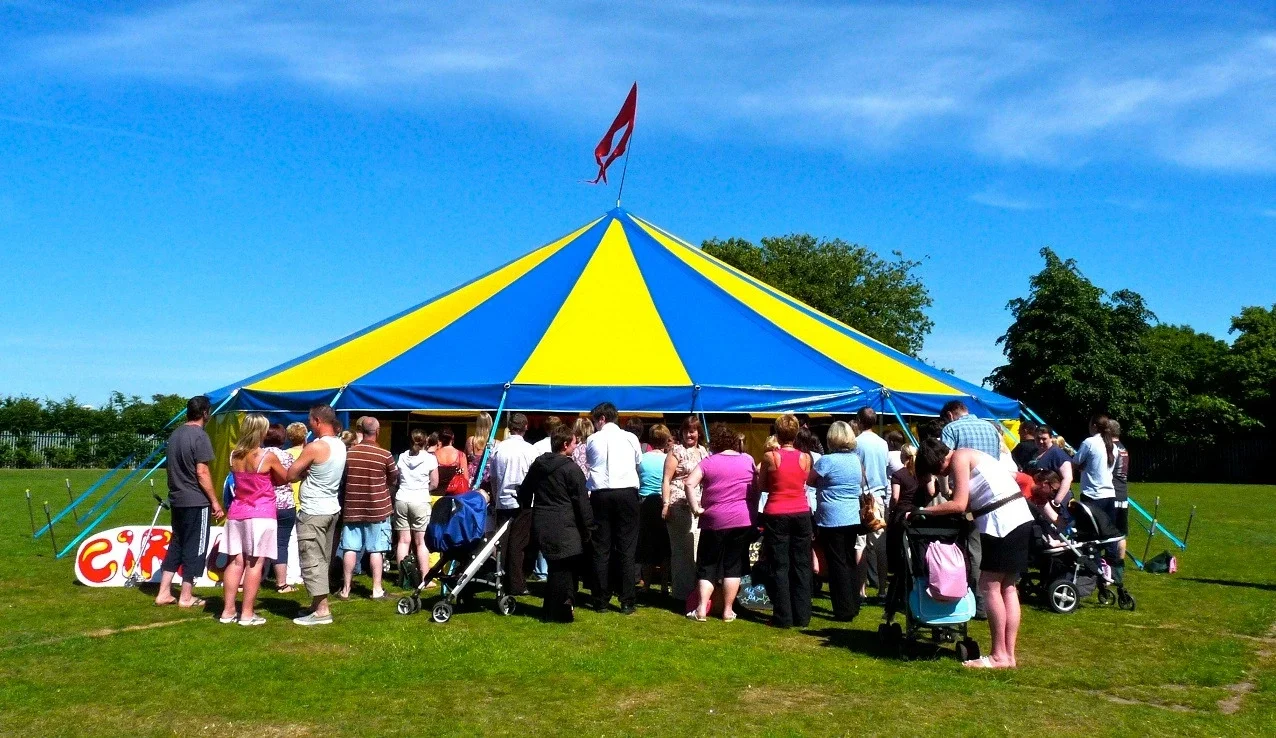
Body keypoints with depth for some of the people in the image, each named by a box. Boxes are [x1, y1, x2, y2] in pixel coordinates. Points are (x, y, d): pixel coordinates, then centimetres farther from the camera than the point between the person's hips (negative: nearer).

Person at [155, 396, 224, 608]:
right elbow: (202, 473, -17)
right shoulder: (199, 436, -14)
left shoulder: (175, 434, 11)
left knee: (176, 544, 16)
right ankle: (186, 597, 7)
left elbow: (174, 469, 17)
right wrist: (215, 502, -12)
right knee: (194, 547, 1)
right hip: (196, 501, -8)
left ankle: (164, 593, 17)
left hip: (176, 499, 8)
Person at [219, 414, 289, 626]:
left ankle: (228, 610, 14)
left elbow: (248, 479, 12)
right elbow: (285, 479, 3)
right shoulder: (268, 457, -11)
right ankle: (247, 613, 0)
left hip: (236, 513, 5)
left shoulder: (234, 455, 4)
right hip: (260, 514, -5)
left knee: (235, 561, 10)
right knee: (254, 563, -2)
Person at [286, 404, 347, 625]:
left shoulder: (315, 447, -19)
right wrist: (307, 472, -3)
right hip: (332, 509, 9)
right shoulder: (340, 445, 6)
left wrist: (303, 473, 4)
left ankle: (322, 610, -4)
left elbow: (290, 475, -14)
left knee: (312, 561, -4)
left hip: (313, 513, -9)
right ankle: (317, 605, 24)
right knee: (322, 560, 15)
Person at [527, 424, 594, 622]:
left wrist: (533, 513, 31)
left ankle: (551, 609, 20)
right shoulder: (571, 468, -10)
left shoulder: (537, 464, 11)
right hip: (564, 527, -7)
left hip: (541, 524, 7)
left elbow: (523, 493, 19)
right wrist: (588, 528, -2)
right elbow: (581, 501, -9)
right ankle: (559, 612, 2)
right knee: (564, 567, 0)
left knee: (556, 566, 16)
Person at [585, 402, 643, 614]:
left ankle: (601, 601, 10)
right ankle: (626, 602, 2)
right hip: (627, 492, 0)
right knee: (626, 549, 2)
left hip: (600, 494, 0)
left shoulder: (592, 440, 5)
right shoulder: (630, 438, 5)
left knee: (601, 549, 7)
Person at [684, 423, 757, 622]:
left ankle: (702, 609, 1)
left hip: (714, 521, -1)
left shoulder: (709, 462, -3)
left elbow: (689, 483, -15)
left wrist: (695, 507, -8)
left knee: (708, 566, 8)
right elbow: (757, 488, 7)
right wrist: (752, 512, 15)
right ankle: (728, 611, 8)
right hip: (743, 521, 2)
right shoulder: (748, 461, 3)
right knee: (734, 566, 8)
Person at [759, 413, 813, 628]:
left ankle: (783, 617, 4)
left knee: (780, 567, 4)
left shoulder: (770, 457, -9)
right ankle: (802, 616, 13)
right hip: (801, 514, 3)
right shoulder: (805, 458, -2)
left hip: (776, 515, -3)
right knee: (801, 566, 10)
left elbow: (763, 486, 3)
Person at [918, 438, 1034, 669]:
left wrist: (923, 510, -5)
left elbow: (959, 505, -12)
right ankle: (1009, 655, 14)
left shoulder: (959, 458, -8)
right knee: (1008, 588, 10)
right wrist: (938, 508, 8)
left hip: (1003, 522, -10)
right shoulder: (968, 457, 20)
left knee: (990, 586, -5)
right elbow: (968, 503, 16)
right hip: (1019, 519, 10)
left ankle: (999, 656, -1)